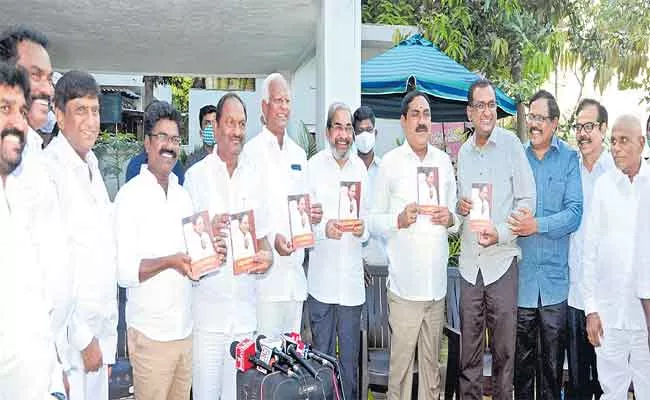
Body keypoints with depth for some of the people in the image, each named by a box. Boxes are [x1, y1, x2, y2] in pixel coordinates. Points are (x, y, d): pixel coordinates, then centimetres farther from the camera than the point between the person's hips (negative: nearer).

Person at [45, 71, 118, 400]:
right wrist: (84, 339, -13)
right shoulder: (49, 169, -16)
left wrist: (105, 337, 16)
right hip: (69, 335, -8)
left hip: (99, 332, 8)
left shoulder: (92, 165, 11)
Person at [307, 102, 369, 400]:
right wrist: (323, 228, -22)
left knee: (350, 354, 13)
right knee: (321, 353, 8)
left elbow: (368, 216, 14)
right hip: (322, 277, -3)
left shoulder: (360, 167, 9)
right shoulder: (313, 166, -4)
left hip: (352, 277, 3)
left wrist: (364, 229, -7)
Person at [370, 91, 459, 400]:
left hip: (437, 283, 4)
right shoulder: (390, 162, -1)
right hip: (404, 284, -4)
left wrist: (450, 219, -4)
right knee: (401, 362, 1)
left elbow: (457, 218, 17)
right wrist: (399, 220, -19)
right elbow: (374, 220, -1)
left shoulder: (444, 161, 11)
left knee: (431, 363, 13)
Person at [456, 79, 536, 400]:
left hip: (502, 258, -4)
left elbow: (527, 200, -5)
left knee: (504, 346, 6)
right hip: (470, 261, 4)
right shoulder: (464, 151, 12)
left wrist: (501, 233, -16)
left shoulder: (510, 144, -3)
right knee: (468, 347, 11)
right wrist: (459, 206, -2)